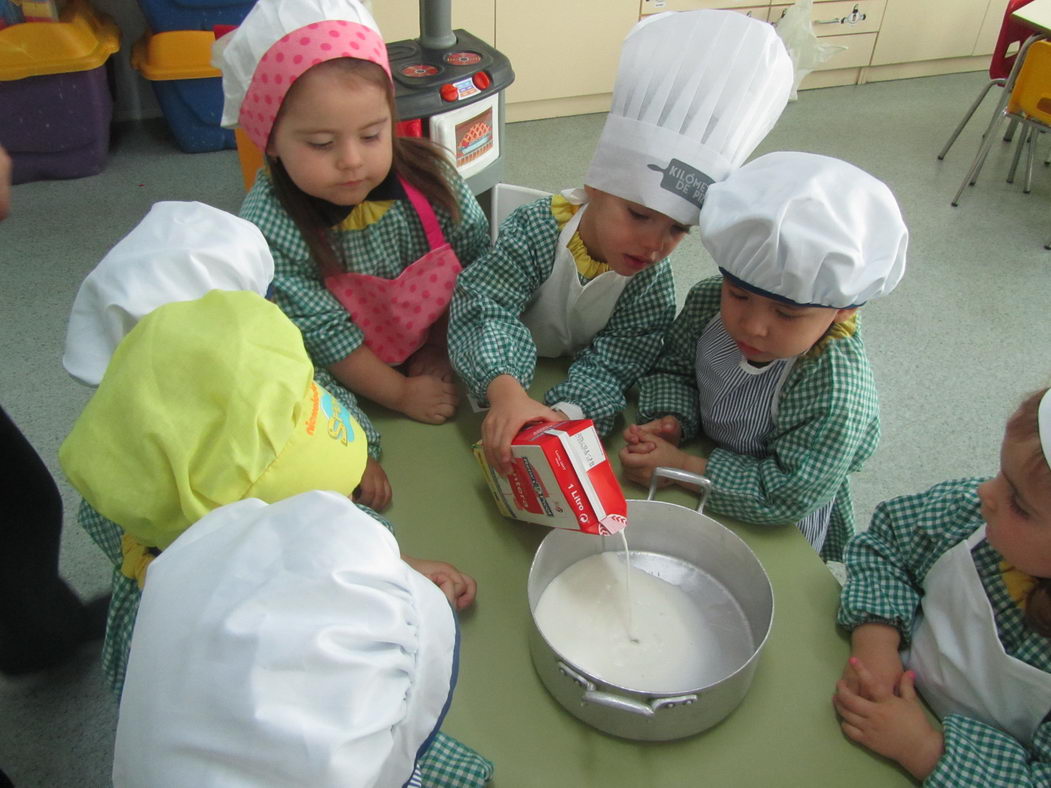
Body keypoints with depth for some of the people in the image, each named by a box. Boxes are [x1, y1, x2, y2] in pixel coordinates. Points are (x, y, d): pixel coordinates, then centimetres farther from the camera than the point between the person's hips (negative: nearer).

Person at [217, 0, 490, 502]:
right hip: (340, 375, -3)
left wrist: (443, 349, -10)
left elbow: (476, 264, -6)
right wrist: (401, 394, -14)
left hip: (436, 345, 4)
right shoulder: (267, 228, -25)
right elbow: (326, 335, -19)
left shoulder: (426, 175, -17)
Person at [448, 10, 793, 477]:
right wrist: (505, 391, -53)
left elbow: (614, 360, -25)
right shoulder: (537, 229, -26)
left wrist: (567, 413, -47)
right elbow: (480, 307, -35)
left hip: (575, 372, 1)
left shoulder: (652, 275, -18)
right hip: (510, 365, -1)